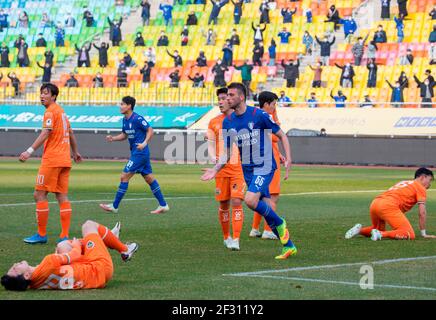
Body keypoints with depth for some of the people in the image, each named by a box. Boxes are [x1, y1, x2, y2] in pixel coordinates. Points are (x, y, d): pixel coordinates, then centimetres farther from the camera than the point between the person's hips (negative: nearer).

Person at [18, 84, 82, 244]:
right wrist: (75, 152, 38)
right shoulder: (61, 111, 17)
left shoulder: (51, 111, -9)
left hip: (51, 160, -9)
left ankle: (41, 235, -1)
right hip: (65, 160, 9)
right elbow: (70, 133, 26)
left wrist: (30, 151, -28)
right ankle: (64, 236, 3)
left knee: (39, 194, -3)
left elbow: (46, 133, -21)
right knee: (62, 197, 6)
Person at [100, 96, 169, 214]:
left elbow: (150, 130, -13)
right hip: (135, 152, 10)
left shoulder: (137, 119, -17)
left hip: (140, 153, -10)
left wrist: (145, 143, -24)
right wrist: (113, 138, 4)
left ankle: (114, 206, -1)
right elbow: (124, 135, 20)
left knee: (124, 177, -7)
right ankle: (163, 205, 15)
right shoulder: (125, 120, 10)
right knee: (149, 178, 11)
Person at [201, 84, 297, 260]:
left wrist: (288, 160, -12)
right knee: (265, 209, 5)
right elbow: (227, 153, 13)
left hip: (265, 166, -6)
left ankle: (280, 224, -2)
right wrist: (216, 169, -2)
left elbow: (282, 136, -2)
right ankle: (288, 246, 16)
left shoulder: (259, 115, -11)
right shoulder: (228, 122, 5)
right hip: (247, 170, 6)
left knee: (251, 200, -26)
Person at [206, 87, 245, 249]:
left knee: (236, 202, -13)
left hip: (239, 168, -3)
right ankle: (226, 237, 24)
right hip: (221, 169, 3)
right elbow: (211, 144, 7)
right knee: (224, 204, 6)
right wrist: (213, 158, -12)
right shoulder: (214, 122, 9)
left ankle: (235, 240, -14)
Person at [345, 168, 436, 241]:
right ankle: (381, 234, -27)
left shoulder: (403, 183, 35)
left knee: (379, 230, 33)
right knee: (410, 235, -11)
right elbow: (422, 212, 5)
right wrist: (423, 234, 11)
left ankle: (360, 230, 5)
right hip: (388, 205, -8)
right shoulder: (420, 187, 12)